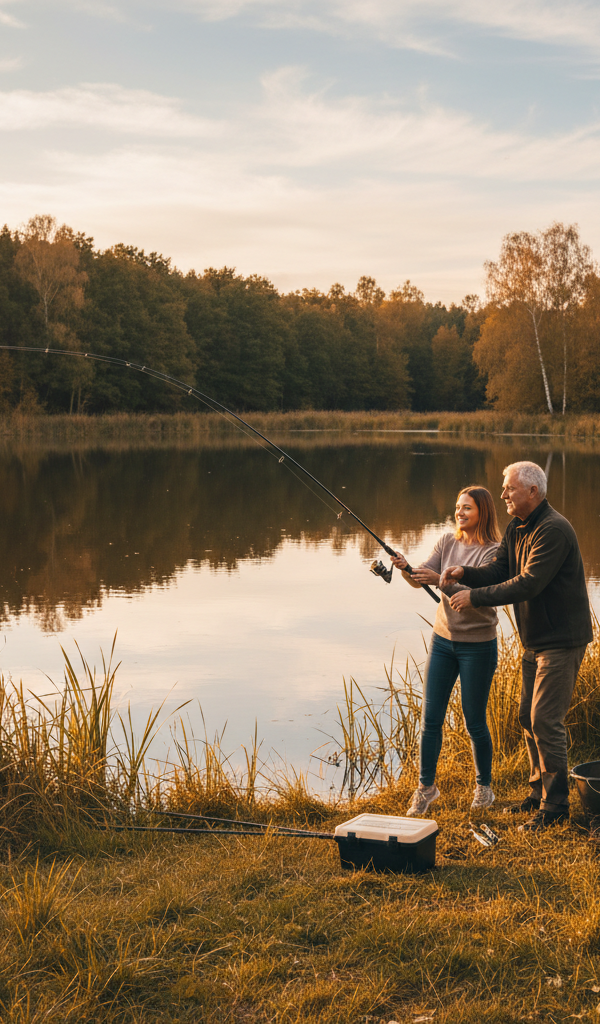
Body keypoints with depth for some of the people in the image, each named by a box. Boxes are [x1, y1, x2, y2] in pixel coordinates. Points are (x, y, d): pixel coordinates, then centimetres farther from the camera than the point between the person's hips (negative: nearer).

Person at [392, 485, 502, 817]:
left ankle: (484, 786, 24)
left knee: (474, 723, 3)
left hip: (478, 645, -4)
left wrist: (441, 580, -34)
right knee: (430, 719, 4)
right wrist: (405, 568, -25)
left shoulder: (493, 552, -11)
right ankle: (426, 786, 18)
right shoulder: (447, 543, 4)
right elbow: (421, 579, -3)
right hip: (443, 640, 5)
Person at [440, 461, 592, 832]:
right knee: (529, 716, 15)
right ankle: (540, 790, 28)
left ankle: (556, 804, 0)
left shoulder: (554, 530, -22)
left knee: (546, 720, -10)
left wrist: (476, 597, -24)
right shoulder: (517, 529, 10)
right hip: (535, 639, 10)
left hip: (562, 640, -10)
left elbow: (528, 584, -28)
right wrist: (466, 572, -12)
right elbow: (500, 570, 7)